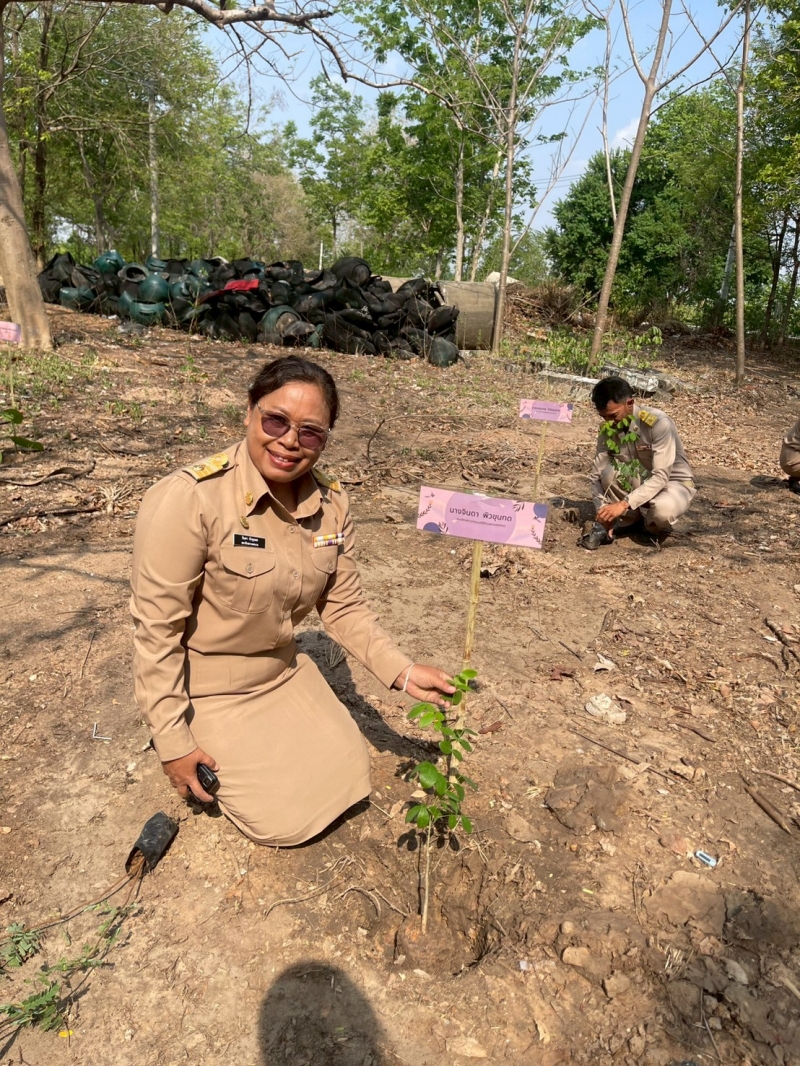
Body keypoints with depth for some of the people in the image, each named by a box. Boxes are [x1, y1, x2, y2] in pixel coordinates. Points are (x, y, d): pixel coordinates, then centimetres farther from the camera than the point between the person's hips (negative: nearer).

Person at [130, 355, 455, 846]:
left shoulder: (330, 503, -10)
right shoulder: (190, 499, -28)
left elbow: (345, 606, -1)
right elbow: (157, 628, -23)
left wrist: (402, 671, -13)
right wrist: (172, 741, -17)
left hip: (285, 672, 6)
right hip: (206, 690, -5)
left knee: (349, 781, 10)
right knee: (288, 821, -3)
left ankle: (259, 742, 30)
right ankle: (212, 755, 21)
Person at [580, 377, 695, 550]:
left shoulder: (658, 423, -26)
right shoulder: (608, 429, -12)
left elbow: (661, 477, -31)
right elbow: (598, 475, -10)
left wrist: (624, 504, -39)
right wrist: (602, 511, -24)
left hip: (673, 483, -4)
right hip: (638, 483, 4)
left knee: (663, 509, -39)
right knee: (610, 472, -29)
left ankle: (655, 524, -1)